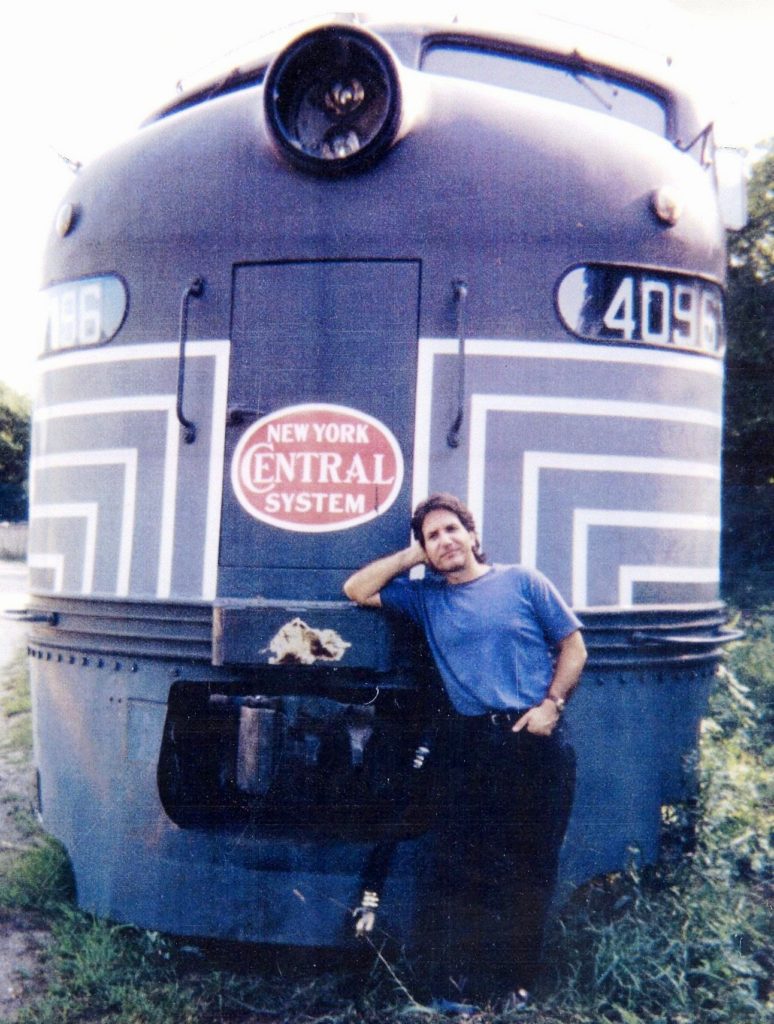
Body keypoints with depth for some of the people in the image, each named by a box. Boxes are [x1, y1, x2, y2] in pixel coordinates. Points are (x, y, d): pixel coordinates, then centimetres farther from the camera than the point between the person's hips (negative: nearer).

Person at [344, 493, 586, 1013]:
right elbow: (357, 589, 10)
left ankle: (517, 983, 21)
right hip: (468, 745, 1)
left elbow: (573, 646, 8)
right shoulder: (425, 596, 12)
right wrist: (409, 556, 5)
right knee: (458, 867, -1)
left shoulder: (523, 581, 6)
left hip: (536, 741, -1)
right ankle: (452, 987, 11)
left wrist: (552, 703, -6)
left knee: (532, 867, 6)